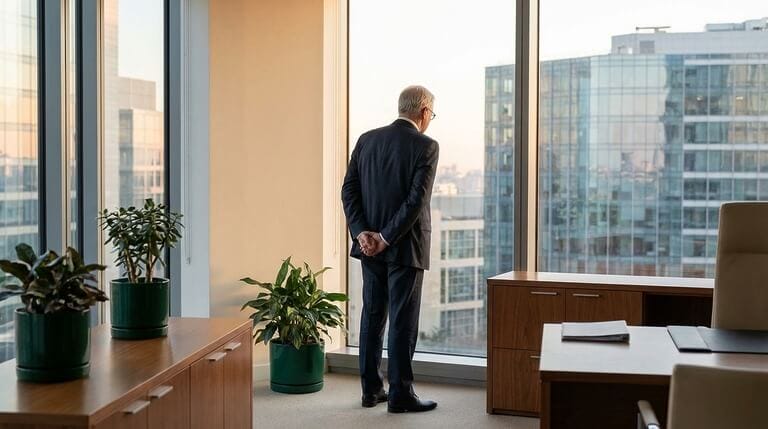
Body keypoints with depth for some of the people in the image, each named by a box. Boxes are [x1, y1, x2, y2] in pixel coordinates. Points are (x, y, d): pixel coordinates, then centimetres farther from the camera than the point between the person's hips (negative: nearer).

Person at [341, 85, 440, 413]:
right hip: (405, 246, -5)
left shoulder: (366, 140, 6)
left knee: (372, 316, 13)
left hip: (370, 245, 5)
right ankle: (400, 394, 6)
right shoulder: (426, 146, -10)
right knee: (403, 321, 1)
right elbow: (417, 199, -18)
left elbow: (349, 190, 0)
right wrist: (386, 238, -15)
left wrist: (362, 233, -6)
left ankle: (371, 389, 19)